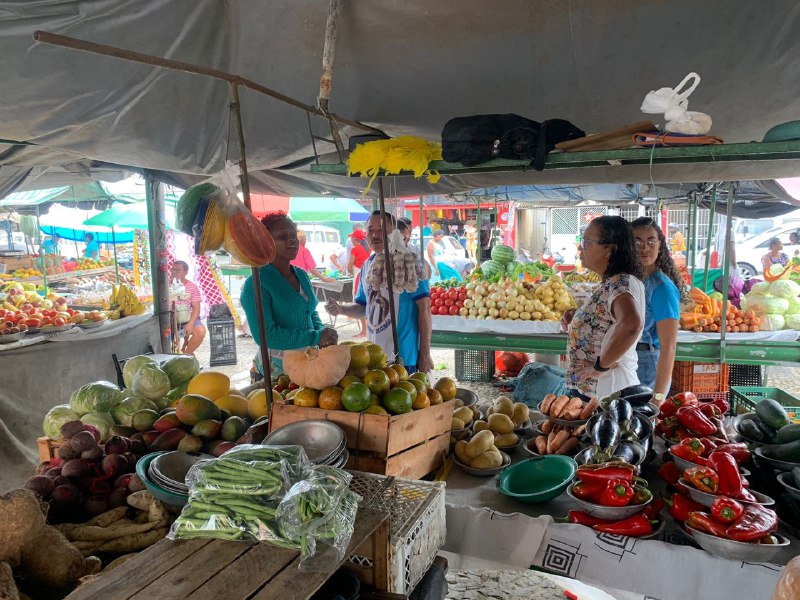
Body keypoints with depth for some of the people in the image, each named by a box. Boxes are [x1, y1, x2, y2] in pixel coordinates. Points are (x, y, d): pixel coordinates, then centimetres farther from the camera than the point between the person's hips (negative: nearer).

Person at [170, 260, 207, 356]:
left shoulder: (192, 286, 1)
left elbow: (196, 308, -4)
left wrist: (190, 323, -20)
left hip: (188, 318, 0)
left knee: (201, 331, -28)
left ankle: (186, 353, -2)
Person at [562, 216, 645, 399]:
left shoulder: (621, 283, -18)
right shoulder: (611, 283, 11)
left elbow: (631, 324, -38)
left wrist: (601, 364, -27)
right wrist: (576, 318, 5)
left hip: (604, 394, -9)